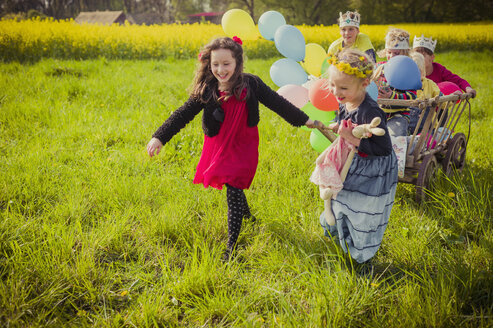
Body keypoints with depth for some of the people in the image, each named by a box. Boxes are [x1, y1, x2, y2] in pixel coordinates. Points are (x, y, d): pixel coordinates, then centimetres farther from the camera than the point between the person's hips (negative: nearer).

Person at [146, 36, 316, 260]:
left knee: (233, 192, -8)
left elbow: (276, 103, -2)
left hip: (242, 148, -3)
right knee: (233, 187, 18)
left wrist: (304, 120, 3)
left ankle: (232, 246, 1)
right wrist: (160, 137, -19)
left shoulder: (250, 84, -12)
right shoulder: (206, 91, -10)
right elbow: (183, 114, -10)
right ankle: (247, 217, 50)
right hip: (219, 147, 3)